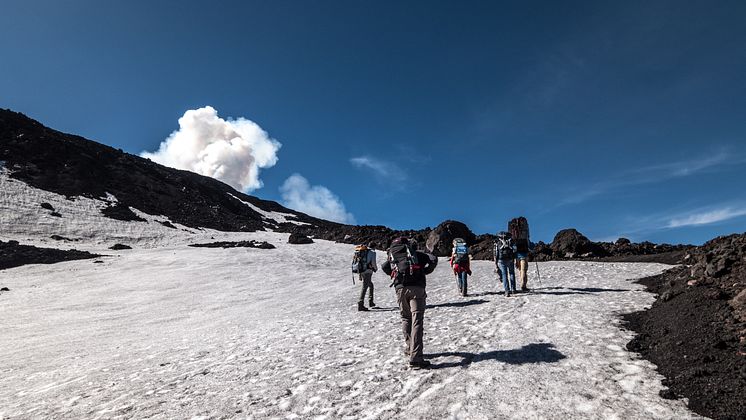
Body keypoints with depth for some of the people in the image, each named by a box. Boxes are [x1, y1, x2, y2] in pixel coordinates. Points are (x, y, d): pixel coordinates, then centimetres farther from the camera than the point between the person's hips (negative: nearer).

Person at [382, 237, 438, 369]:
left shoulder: (392, 256, 24)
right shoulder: (416, 253, 19)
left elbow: (384, 267, 6)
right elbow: (433, 259, 5)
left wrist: (394, 274, 18)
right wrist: (425, 271, 16)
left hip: (400, 288, 2)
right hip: (417, 287, -2)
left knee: (406, 318, 21)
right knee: (417, 321, -6)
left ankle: (410, 348, 28)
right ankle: (415, 358, -13)